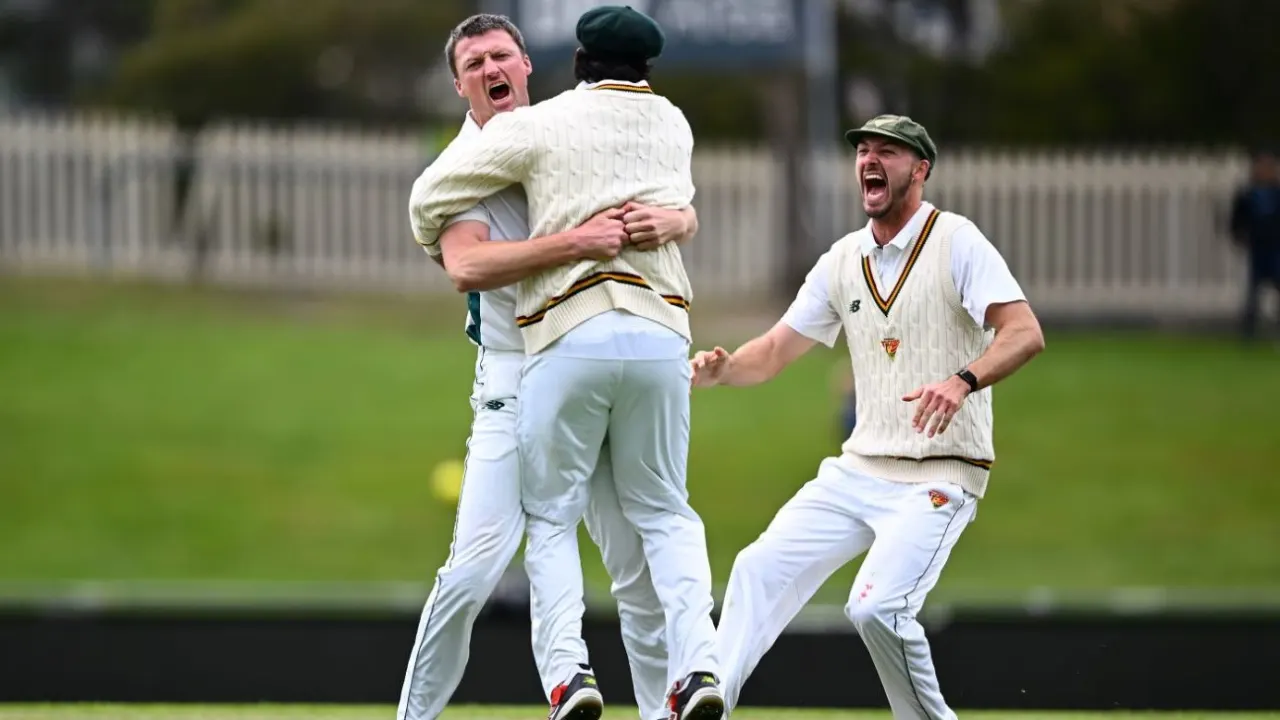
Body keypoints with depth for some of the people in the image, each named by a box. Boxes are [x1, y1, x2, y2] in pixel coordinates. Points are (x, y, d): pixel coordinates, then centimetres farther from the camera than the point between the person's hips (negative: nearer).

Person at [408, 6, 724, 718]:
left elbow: (431, 198, 7)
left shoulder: (540, 125, 4)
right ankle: (697, 661, -8)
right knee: (664, 512, 12)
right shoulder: (672, 124, 16)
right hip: (661, 332, 3)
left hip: (570, 334, -3)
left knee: (552, 515, 7)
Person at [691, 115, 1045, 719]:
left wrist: (962, 382, -38)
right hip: (858, 468, 7)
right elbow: (772, 354, 14)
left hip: (939, 480, -7)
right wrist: (718, 370, -9)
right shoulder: (844, 260, 12)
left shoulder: (956, 241, -8)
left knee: (876, 607, -23)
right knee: (760, 570, -3)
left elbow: (1024, 333, -20)